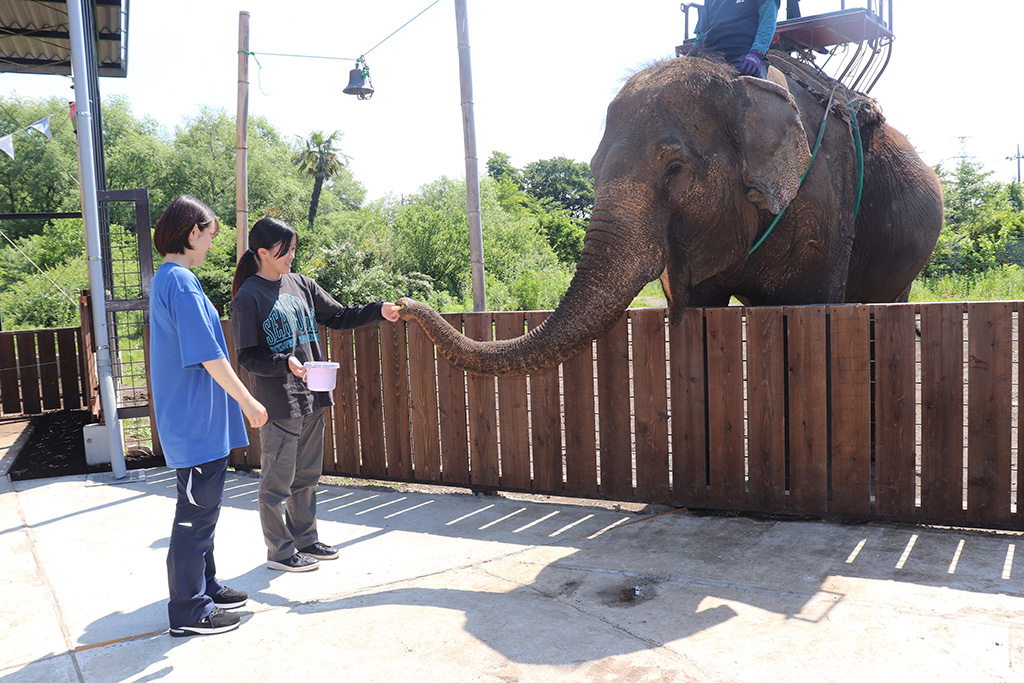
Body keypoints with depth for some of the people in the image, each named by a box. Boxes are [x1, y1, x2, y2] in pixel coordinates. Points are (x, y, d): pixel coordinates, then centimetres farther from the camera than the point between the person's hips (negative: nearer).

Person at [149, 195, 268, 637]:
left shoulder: (165, 279, 15)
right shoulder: (182, 282, -17)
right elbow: (207, 355, -21)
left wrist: (237, 400, 23)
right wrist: (247, 401, -13)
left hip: (191, 417, 10)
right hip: (198, 420, -10)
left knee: (202, 509, 19)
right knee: (197, 512, 0)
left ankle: (204, 589, 32)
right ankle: (189, 611, 12)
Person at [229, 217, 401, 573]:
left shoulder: (300, 284, 9)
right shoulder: (248, 298, -9)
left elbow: (338, 316, 12)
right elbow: (247, 356, -10)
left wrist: (378, 311, 0)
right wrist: (285, 363, -25)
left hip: (312, 397, 7)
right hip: (277, 403, -7)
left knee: (307, 475, 17)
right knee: (278, 480, 4)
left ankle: (305, 539, 31)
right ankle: (279, 551, 19)